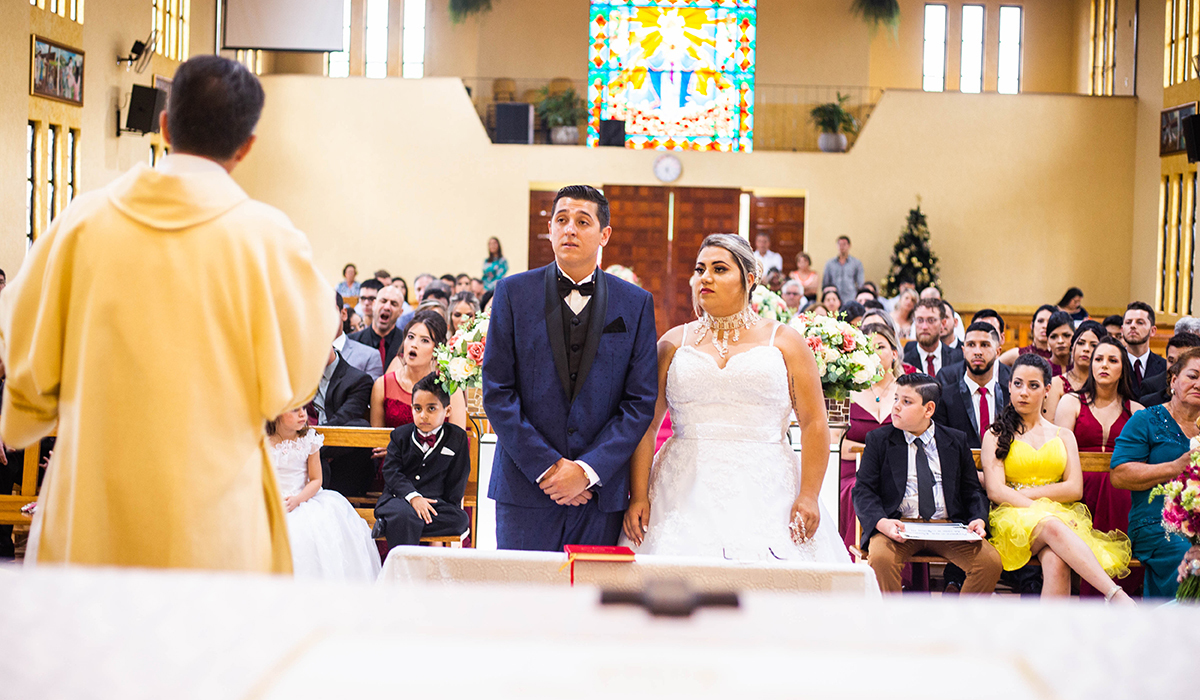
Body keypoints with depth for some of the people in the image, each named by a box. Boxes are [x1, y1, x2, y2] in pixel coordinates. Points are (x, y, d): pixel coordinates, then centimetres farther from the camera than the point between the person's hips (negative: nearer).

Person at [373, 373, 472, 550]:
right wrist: (413, 496, -17)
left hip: (434, 501, 2)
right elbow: (391, 471, -1)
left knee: (460, 520, -31)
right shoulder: (400, 435, 10)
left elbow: (457, 482, 8)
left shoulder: (457, 438, 8)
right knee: (404, 515, -38)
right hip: (399, 498, -1)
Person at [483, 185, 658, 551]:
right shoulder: (514, 293, 3)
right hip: (526, 486, 0)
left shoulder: (636, 303, 6)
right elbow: (497, 391, -2)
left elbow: (641, 400, 1)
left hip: (601, 491, 1)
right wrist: (546, 466, -9)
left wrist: (587, 470, -9)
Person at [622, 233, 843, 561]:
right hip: (686, 494, 1)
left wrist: (808, 497, -7)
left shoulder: (784, 342, 9)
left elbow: (814, 423, 4)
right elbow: (646, 425, 8)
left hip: (765, 496, -1)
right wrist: (638, 496, -3)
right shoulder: (674, 343, 13)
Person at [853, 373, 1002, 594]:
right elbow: (864, 491, 3)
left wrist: (978, 520, -7)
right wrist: (881, 523, -18)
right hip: (899, 528, -2)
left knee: (990, 561, -23)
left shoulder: (956, 441, 15)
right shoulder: (879, 440, 10)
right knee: (880, 557, -33)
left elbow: (972, 491, 16)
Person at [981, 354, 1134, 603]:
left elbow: (1075, 489, 8)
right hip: (1015, 520, -2)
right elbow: (995, 491, -1)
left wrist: (1027, 493, -5)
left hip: (1061, 515, 2)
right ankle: (1116, 595, -50)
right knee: (1053, 528, -39)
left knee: (1056, 561, -37)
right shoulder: (996, 436, 15)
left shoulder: (1063, 436, 23)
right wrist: (1046, 514, -15)